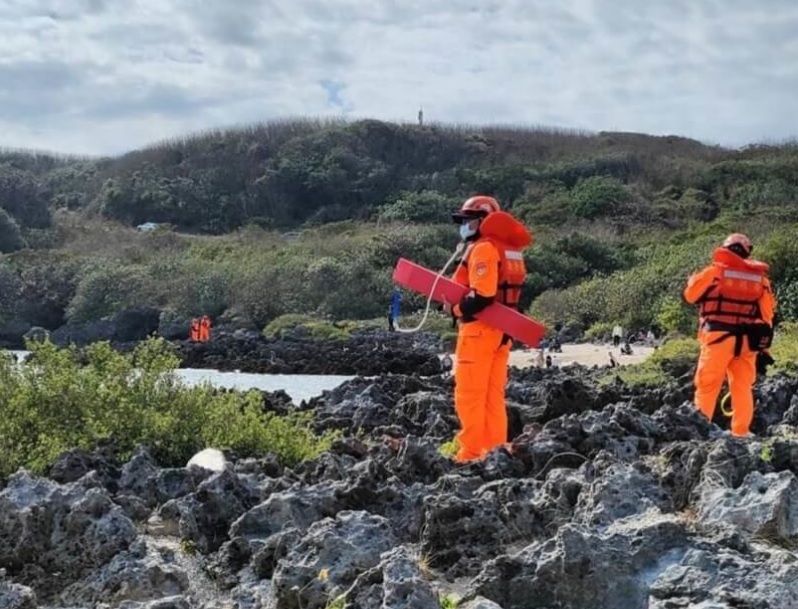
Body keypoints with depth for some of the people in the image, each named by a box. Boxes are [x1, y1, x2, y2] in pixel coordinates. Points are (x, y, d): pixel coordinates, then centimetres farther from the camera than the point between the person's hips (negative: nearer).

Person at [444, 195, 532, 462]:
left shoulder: (483, 248, -14)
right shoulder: (508, 249, 15)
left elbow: (482, 295, -24)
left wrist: (456, 308, -11)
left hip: (479, 329, -9)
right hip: (501, 329, 9)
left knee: (469, 395, -3)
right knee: (494, 395, 12)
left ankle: (472, 453, -2)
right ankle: (495, 449, 15)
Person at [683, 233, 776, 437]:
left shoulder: (714, 271, -1)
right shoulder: (760, 277, 11)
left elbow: (691, 295, 5)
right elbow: (768, 311, 12)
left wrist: (693, 278, 25)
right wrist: (763, 338, 17)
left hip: (719, 336, -4)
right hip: (748, 340, 4)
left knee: (707, 385, 1)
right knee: (743, 387, 9)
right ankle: (740, 432, 10)